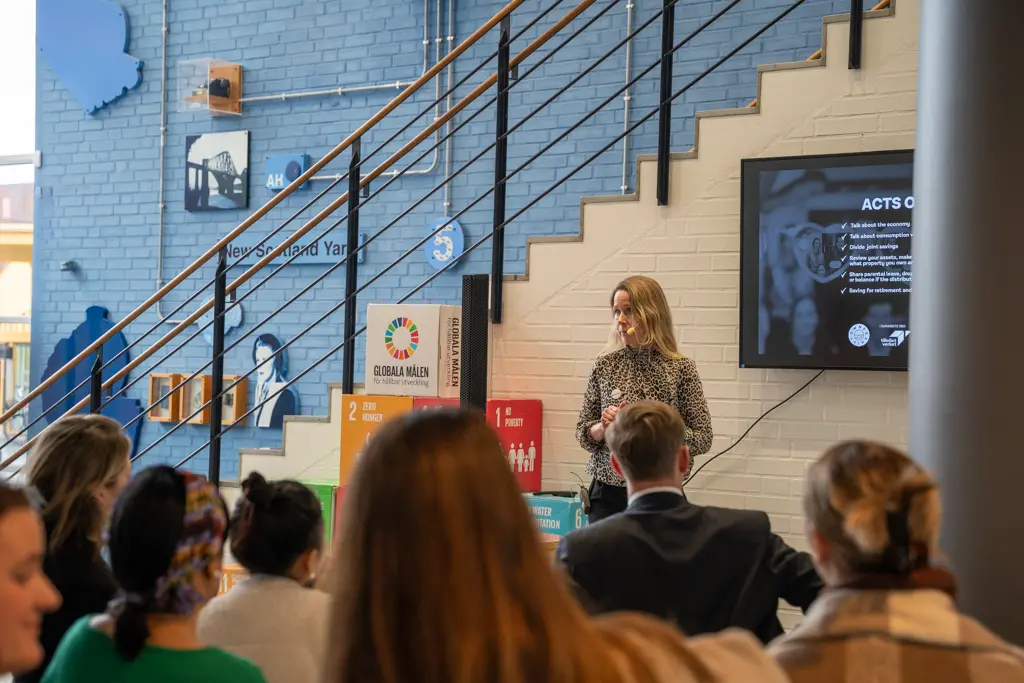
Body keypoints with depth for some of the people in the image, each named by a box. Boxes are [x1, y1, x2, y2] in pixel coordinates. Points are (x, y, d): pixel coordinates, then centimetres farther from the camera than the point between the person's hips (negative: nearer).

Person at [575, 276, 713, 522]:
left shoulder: (681, 369, -5)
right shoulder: (605, 366, 2)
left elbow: (703, 439, -4)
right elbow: (582, 431, 8)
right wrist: (602, 427, -13)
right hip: (608, 493, 2)